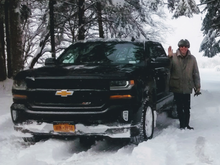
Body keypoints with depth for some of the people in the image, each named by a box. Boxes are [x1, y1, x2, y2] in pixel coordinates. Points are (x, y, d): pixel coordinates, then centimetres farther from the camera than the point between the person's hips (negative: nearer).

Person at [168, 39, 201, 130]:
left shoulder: (192, 58, 1)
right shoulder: (174, 57, -6)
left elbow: (196, 74, 6)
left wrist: (197, 87, 5)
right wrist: (169, 57, -24)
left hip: (187, 88, 1)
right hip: (176, 88, -1)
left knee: (187, 108, 9)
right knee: (179, 107, 7)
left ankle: (186, 124, 20)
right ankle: (182, 124, 17)